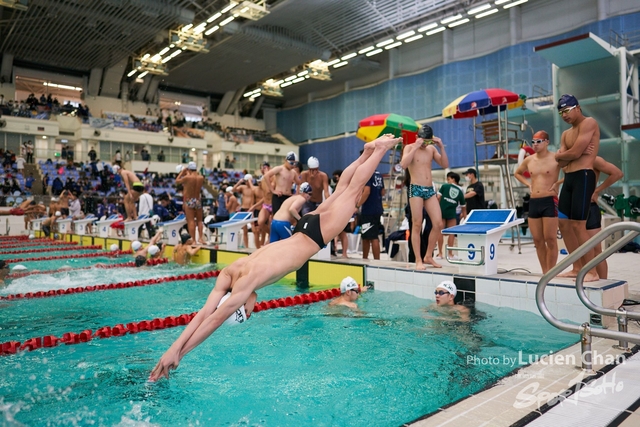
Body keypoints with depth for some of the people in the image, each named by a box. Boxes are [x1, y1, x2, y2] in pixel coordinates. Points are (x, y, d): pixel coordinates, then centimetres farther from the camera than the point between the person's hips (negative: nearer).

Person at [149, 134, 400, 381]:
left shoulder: (249, 279, -32)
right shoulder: (228, 274, -13)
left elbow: (216, 318, -36)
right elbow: (205, 313, -13)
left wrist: (179, 352, -34)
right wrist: (174, 347, -21)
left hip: (316, 234, -5)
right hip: (305, 229, 5)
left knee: (353, 189, 13)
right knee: (338, 191, 24)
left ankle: (381, 148, 31)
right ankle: (368, 151, 41)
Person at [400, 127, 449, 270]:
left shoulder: (431, 149, 13)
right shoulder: (409, 147, -1)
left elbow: (445, 165, 7)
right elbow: (403, 165, -19)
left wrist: (441, 147, -2)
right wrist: (415, 147, -19)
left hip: (430, 190, 5)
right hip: (416, 189, -5)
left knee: (438, 224, 0)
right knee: (417, 225, -4)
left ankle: (428, 256, 14)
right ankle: (418, 260, 2)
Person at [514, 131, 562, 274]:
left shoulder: (556, 158, -5)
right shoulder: (529, 160, 10)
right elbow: (517, 173, 28)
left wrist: (558, 182, -10)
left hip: (550, 201, -5)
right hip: (533, 202, 6)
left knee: (550, 239, -5)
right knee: (537, 240, 8)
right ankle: (544, 272, 18)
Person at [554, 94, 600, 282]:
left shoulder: (588, 123, -5)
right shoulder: (566, 134, 19)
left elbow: (575, 153, -16)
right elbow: (562, 162, 10)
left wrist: (559, 154, 3)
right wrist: (562, 156, -10)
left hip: (583, 177, -9)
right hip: (568, 178, 9)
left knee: (577, 225, -11)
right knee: (563, 223, 8)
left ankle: (592, 272, -2)